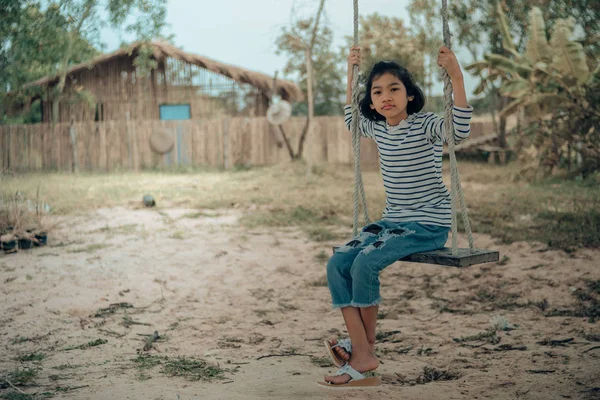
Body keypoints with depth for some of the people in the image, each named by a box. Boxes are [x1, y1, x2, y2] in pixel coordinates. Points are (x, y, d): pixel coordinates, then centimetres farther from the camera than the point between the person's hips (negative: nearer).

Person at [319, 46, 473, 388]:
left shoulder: (425, 125, -12)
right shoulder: (377, 129, 8)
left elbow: (461, 131, -32)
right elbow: (350, 120, 30)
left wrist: (457, 77, -38)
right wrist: (351, 74, 23)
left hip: (429, 225, -7)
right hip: (392, 221, 8)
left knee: (366, 262, -26)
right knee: (337, 264, -11)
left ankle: (366, 343, -4)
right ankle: (362, 358, -16)